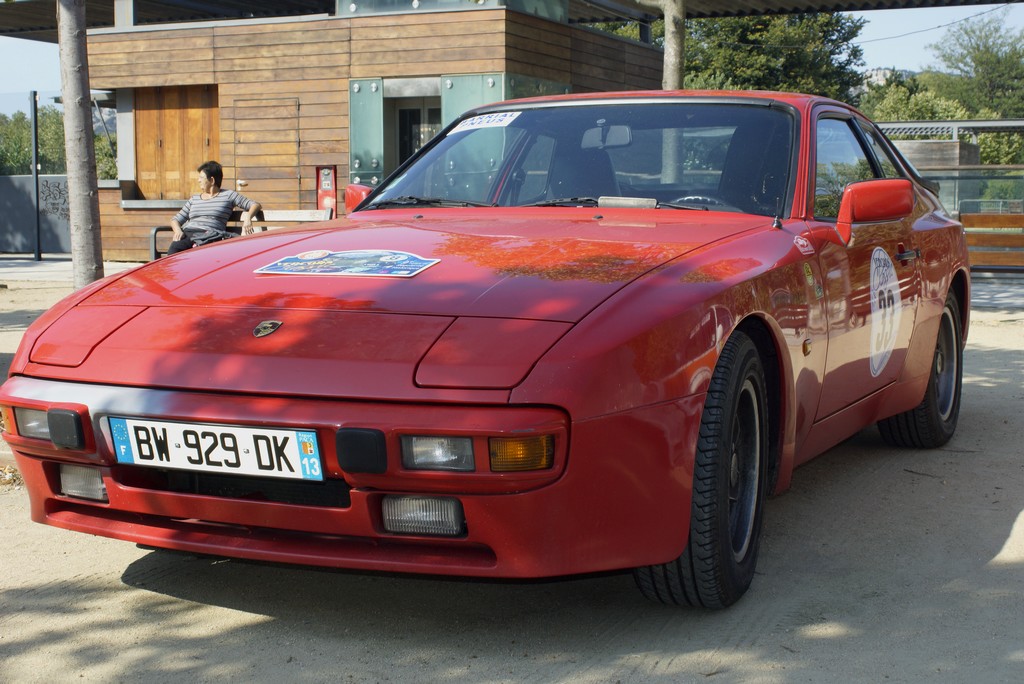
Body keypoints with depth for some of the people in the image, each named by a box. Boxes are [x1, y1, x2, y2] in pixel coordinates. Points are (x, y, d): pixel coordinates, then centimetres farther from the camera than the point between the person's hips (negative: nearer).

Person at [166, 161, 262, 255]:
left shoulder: (228, 195, 17)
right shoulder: (193, 199, 29)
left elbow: (256, 205, 14)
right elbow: (176, 219, 25)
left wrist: (248, 218, -8)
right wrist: (178, 230, 0)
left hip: (211, 236, -3)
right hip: (188, 235, 4)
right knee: (173, 249, -34)